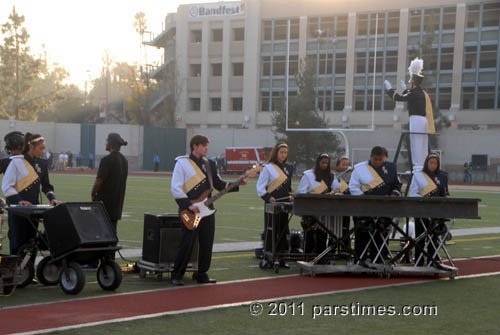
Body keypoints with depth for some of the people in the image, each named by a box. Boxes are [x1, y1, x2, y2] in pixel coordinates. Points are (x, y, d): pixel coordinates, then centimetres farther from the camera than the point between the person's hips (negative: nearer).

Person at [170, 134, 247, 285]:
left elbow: (219, 184, 18)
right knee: (186, 244, -7)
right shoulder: (182, 163, -4)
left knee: (207, 244, 6)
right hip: (189, 212, -6)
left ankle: (202, 274, 17)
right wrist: (189, 205, -18)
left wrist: (237, 183, 4)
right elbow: (175, 188, -9)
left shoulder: (209, 164, 14)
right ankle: (177, 275, 4)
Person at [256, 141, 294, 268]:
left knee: (283, 231, 8)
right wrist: (267, 197, -20)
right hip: (272, 204, -6)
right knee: (271, 231, -3)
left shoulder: (288, 168, 14)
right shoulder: (268, 167, -5)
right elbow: (260, 187, -7)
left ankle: (281, 258, 14)